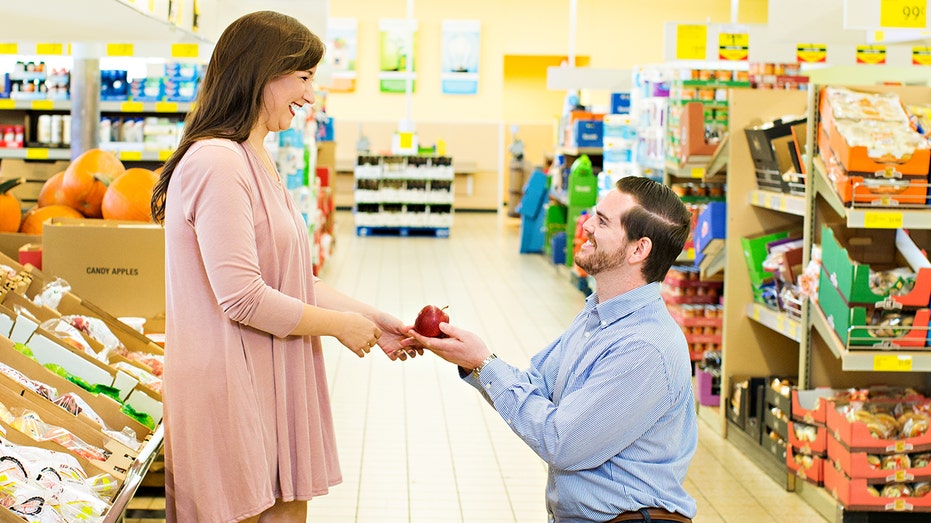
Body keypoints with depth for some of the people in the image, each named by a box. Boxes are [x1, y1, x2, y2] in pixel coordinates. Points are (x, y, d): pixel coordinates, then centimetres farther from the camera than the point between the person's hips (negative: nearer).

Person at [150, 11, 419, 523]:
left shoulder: (257, 162, 16)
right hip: (231, 383, -10)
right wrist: (339, 325, -12)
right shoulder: (217, 163, -19)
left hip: (269, 379, 10)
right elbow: (243, 297, -23)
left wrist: (368, 317, 10)